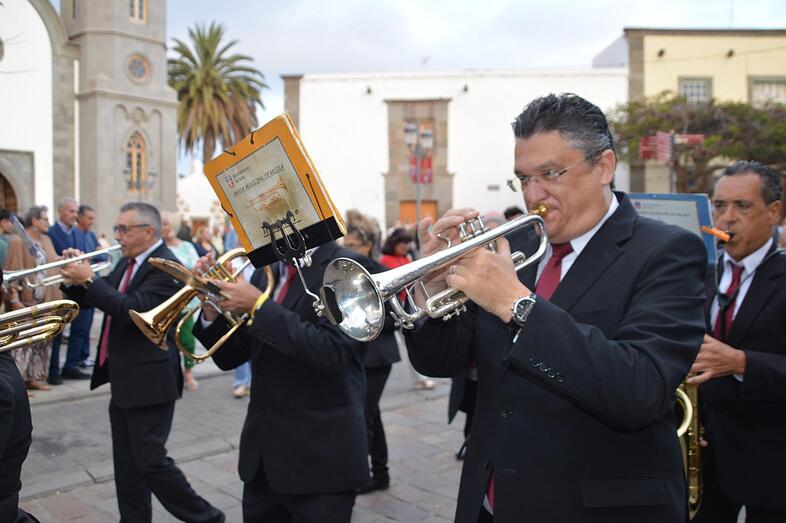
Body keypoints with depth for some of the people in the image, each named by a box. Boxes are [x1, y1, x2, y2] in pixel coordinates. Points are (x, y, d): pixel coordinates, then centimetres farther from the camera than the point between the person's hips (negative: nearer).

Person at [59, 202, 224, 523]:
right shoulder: (127, 263, 12)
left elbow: (132, 309, -27)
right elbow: (91, 300, 16)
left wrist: (89, 279, -21)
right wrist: (75, 279, -3)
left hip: (148, 379, -9)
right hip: (123, 379, 9)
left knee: (150, 460, -3)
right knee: (127, 462, 15)